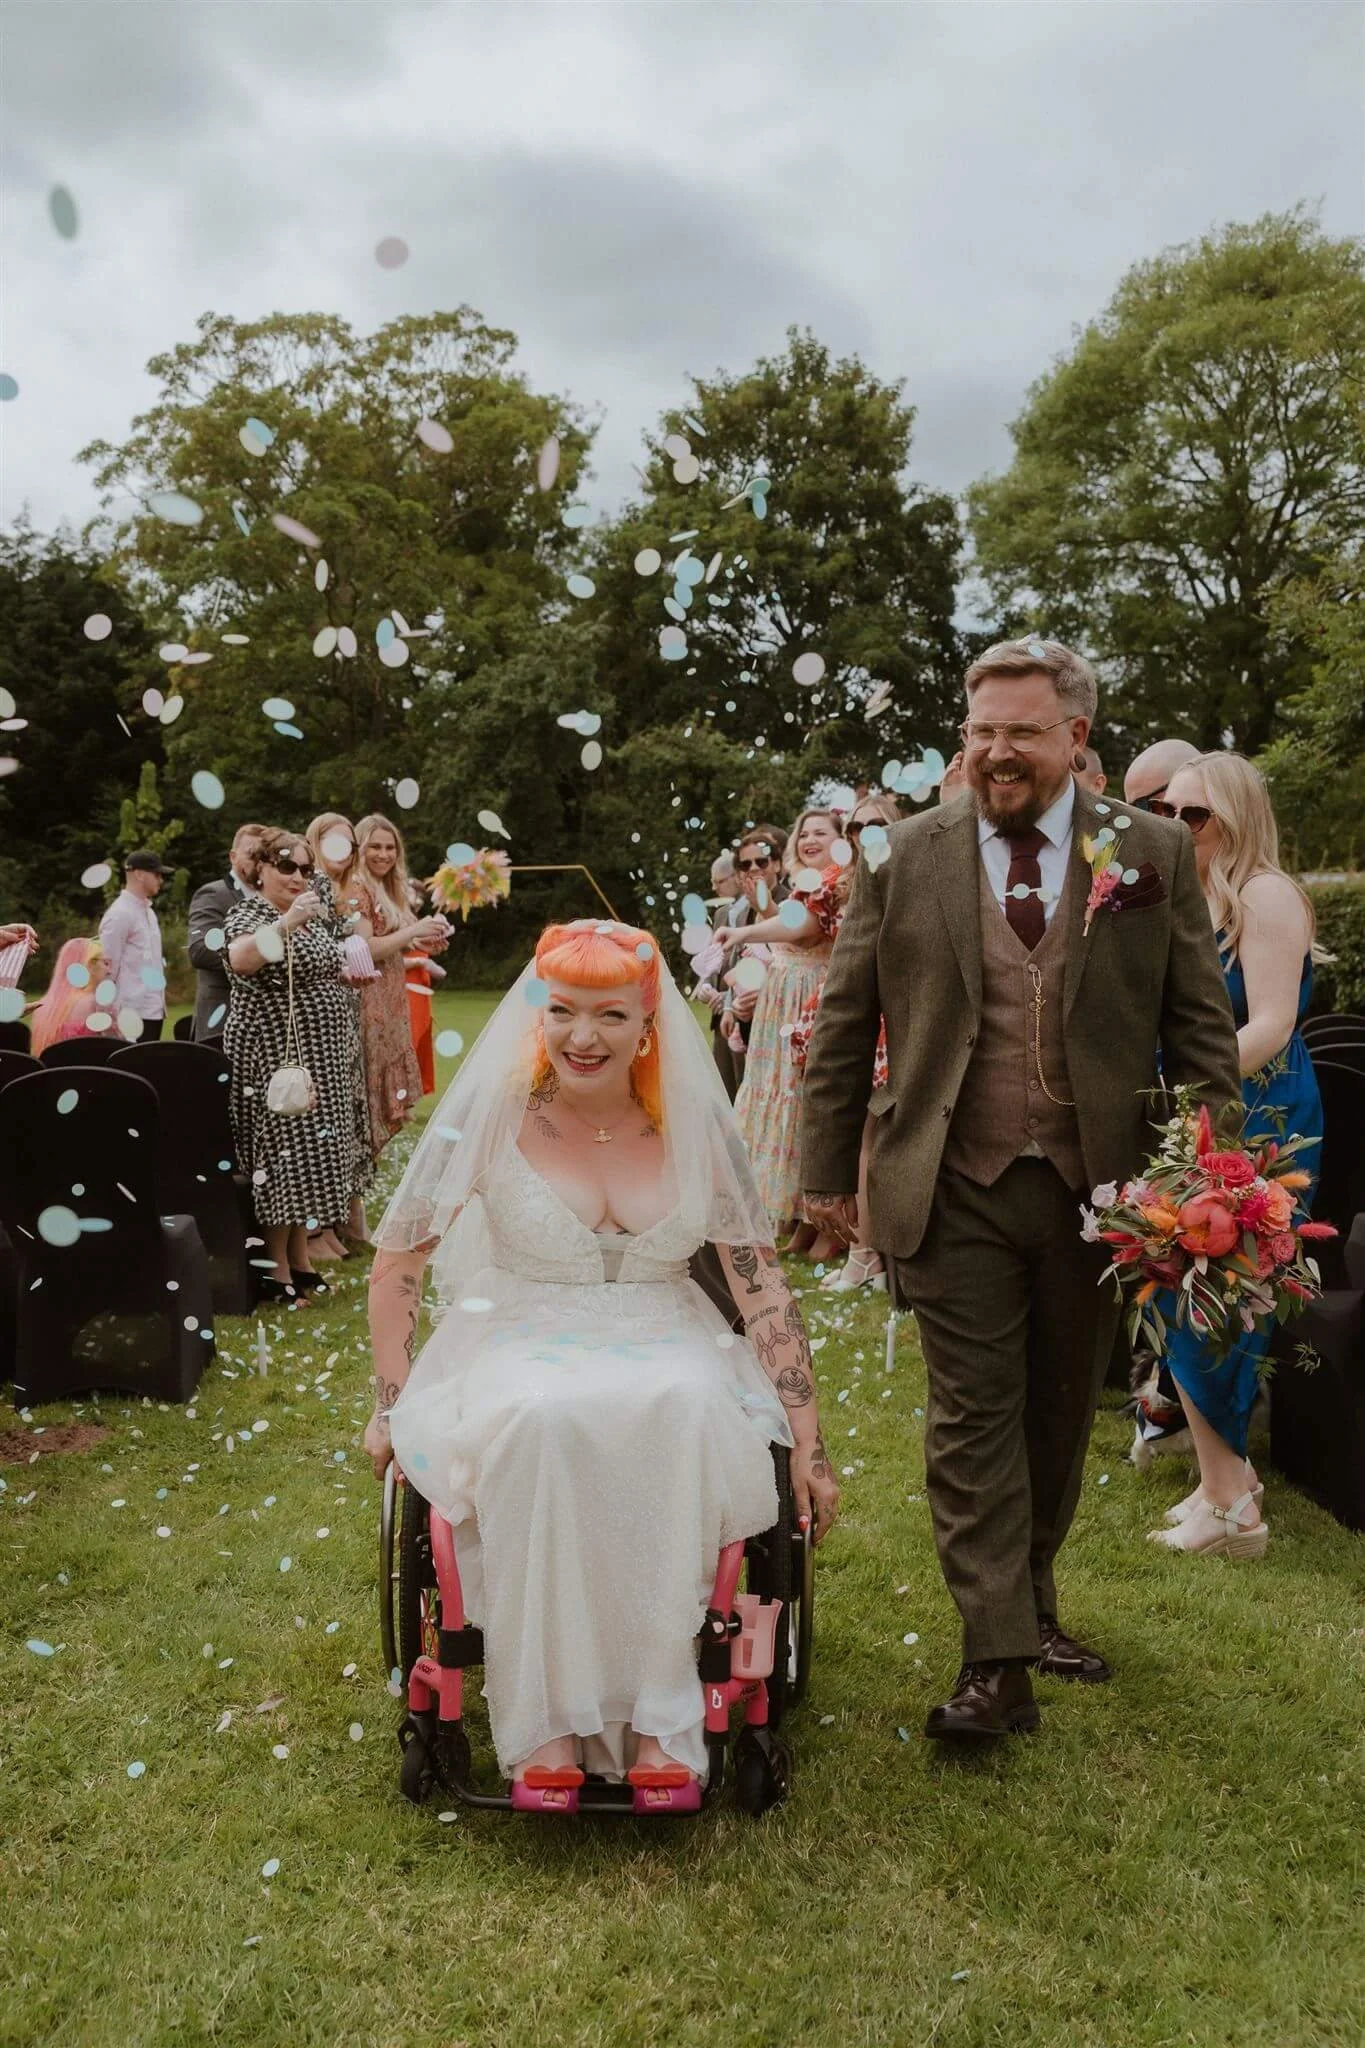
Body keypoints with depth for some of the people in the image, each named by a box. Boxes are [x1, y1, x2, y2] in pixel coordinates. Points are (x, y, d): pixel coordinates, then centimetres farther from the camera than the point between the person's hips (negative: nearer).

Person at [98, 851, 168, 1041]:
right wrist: (116, 1014, -15)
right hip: (133, 1015, -8)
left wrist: (160, 1004, 16)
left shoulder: (148, 911, 16)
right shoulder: (119, 914, -11)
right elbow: (108, 968, -13)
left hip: (154, 1011, 9)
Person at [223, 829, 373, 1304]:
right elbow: (240, 961, -35)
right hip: (274, 1058, -8)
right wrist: (288, 921, -46)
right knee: (282, 1155, -4)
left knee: (311, 1153, 11)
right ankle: (277, 1272, 5)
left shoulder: (314, 915, 13)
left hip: (321, 1059, 8)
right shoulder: (248, 915, -11)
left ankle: (301, 1259, 21)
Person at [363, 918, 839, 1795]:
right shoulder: (495, 1108, -6)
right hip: (523, 1339, -1)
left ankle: (658, 1717, -23)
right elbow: (397, 1263, 1)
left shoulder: (695, 1122, -2)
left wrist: (809, 1448, -4)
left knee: (687, 1408, -34)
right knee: (539, 1419, -36)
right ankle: (542, 1721, -23)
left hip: (662, 1341, 1)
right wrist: (393, 1406, -3)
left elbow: (765, 1286, -1)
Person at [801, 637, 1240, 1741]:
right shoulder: (906, 854, 1)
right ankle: (997, 1661, 9)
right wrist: (830, 1170, 3)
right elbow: (844, 1022, 4)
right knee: (975, 1418, 1)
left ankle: (1032, 1603, 37)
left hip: (1100, 1189, 2)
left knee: (1061, 1417, 16)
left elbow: (1202, 1026, 4)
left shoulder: (1155, 853, 2)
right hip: (956, 1194, -1)